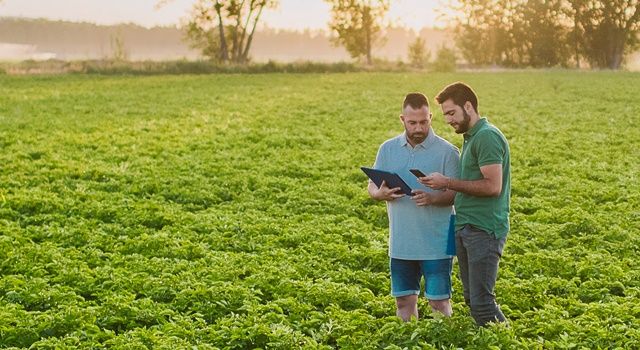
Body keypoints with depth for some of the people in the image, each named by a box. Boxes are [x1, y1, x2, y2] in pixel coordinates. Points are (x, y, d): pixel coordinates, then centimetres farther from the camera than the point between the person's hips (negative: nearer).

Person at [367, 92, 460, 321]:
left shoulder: (447, 151, -6)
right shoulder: (388, 149, 6)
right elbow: (372, 187, 10)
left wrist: (433, 198, -27)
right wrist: (382, 193, -15)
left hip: (436, 244, -4)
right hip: (401, 243, 4)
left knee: (438, 300, 1)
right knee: (404, 300, 12)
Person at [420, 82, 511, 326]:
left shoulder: (487, 136, -12)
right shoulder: (471, 137, 19)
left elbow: (492, 186, -20)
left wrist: (448, 183, -15)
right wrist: (440, 189, 9)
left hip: (484, 230, -10)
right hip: (466, 228, 10)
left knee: (481, 301, -10)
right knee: (472, 299, 11)